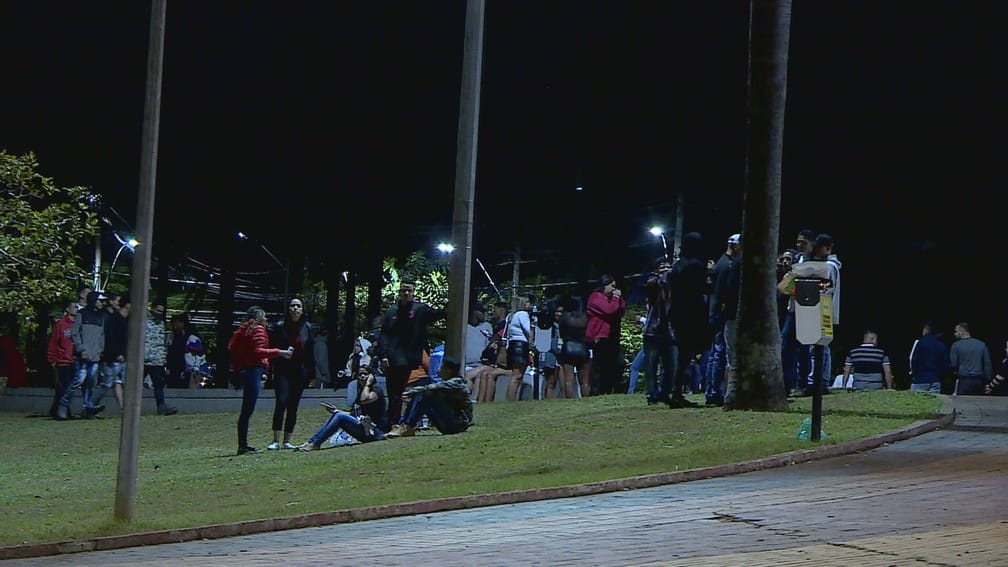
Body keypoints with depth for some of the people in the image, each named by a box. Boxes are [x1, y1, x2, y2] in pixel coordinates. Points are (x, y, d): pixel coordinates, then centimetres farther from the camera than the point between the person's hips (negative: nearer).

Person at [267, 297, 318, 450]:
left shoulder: (307, 328, 6)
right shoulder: (280, 327, 0)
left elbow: (311, 352, 8)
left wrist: (311, 374, 6)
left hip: (300, 372, 3)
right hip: (283, 371, -2)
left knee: (293, 407, 6)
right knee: (281, 402, -16)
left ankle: (287, 441, 12)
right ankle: (276, 441, -14)